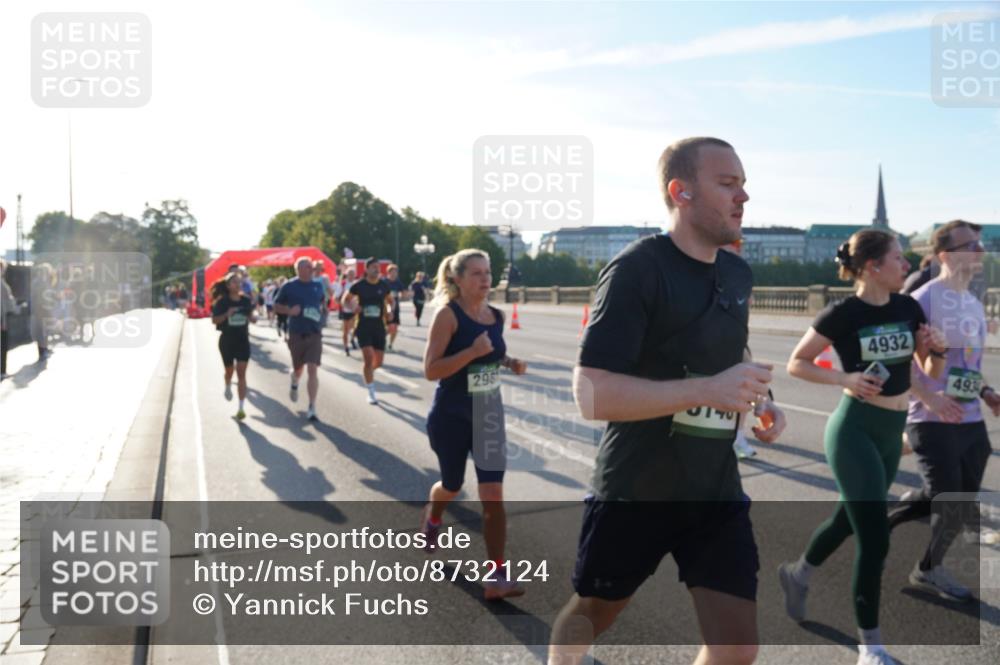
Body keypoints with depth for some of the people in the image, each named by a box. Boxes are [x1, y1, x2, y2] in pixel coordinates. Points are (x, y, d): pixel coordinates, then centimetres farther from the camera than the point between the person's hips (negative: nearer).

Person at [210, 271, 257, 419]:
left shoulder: (246, 300, -1)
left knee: (241, 373, -6)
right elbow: (214, 320, -7)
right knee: (229, 370, 17)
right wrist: (227, 314, -25)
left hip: (243, 340, 1)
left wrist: (253, 317, -12)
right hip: (227, 340, -1)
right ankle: (228, 387, 53)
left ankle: (241, 408, -6)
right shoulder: (222, 302, -9)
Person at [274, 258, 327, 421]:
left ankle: (312, 408, -4)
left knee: (313, 371, -9)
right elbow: (276, 306, 3)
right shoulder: (289, 286, -4)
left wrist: (320, 311, 5)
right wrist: (290, 310, -15)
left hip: (315, 334, 1)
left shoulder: (318, 285, 5)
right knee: (298, 369, 14)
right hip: (296, 334, -1)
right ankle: (294, 383, 52)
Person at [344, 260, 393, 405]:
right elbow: (345, 299, 6)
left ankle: (368, 372, 43)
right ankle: (371, 393, -3)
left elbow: (390, 300, 17)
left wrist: (389, 310, -4)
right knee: (369, 358, -14)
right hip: (364, 326, -3)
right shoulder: (359, 285, -6)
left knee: (378, 361, 7)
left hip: (379, 326, 3)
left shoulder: (383, 285, 1)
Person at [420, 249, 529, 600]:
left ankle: (497, 577, 1)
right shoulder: (448, 314, -16)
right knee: (452, 485, 18)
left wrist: (511, 363, -1)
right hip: (451, 417, -3)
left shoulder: (496, 316, 1)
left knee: (493, 495, -5)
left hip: (488, 414, 4)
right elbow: (430, 370, -21)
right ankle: (431, 520, 54)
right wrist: (473, 352, -30)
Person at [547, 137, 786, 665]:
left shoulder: (738, 274, 6)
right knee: (589, 616, 17)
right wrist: (707, 390, -31)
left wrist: (758, 401, 3)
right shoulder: (637, 269, -19)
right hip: (634, 492, -5)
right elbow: (591, 395, -26)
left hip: (717, 491, 6)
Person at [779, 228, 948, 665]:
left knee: (850, 519, 21)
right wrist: (845, 378, -20)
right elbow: (796, 363, -7)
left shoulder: (908, 308, 2)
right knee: (875, 538, -7)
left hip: (892, 433, 7)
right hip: (855, 430, -7)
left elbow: (931, 374, 9)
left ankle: (797, 574, 47)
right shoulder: (843, 314, -14)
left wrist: (937, 350, -12)